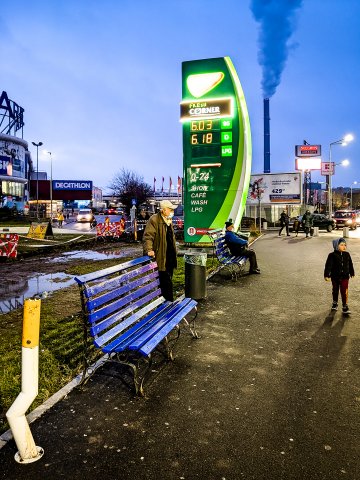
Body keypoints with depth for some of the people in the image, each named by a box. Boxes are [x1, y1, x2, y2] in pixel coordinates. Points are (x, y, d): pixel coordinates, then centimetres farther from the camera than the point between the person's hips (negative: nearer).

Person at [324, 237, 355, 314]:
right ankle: (335, 303, 34)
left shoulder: (347, 255, 0)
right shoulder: (332, 255, -11)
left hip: (345, 277, 1)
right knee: (335, 291, 16)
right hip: (335, 277, -1)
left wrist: (352, 273, 20)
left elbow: (350, 265, 13)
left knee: (344, 292, -2)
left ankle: (345, 306, 6)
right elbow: (328, 265, -12)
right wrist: (326, 275, -17)